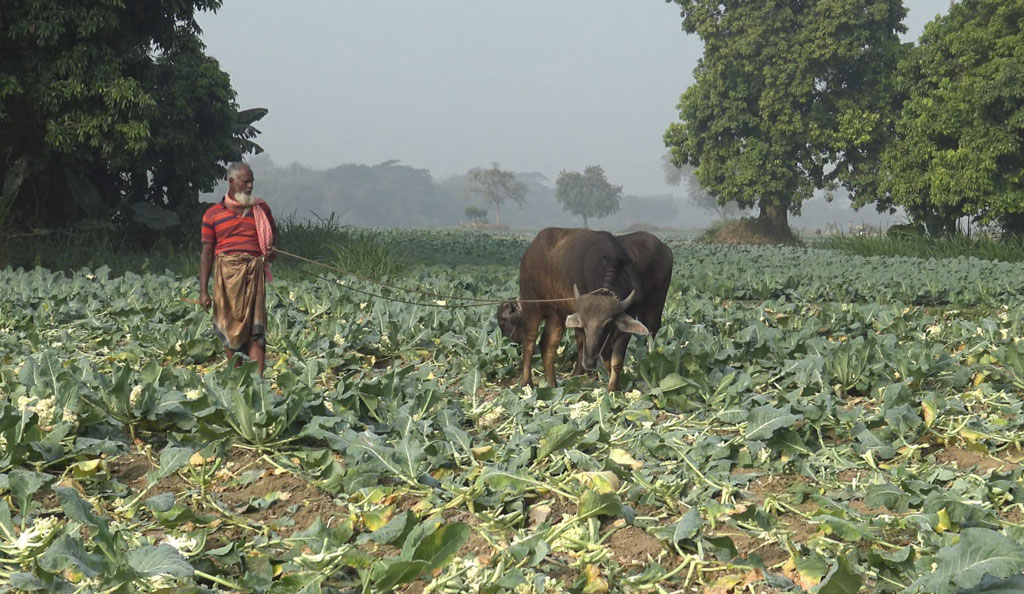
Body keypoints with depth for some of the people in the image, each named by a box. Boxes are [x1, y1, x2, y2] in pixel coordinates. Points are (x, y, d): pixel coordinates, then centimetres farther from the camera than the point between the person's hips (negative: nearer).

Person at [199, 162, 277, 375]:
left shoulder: (261, 209, 12)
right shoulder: (213, 214, 6)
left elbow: (273, 231, 29)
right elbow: (207, 253, 5)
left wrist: (271, 249, 4)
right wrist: (203, 290, -2)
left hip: (254, 273, 1)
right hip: (227, 274, -1)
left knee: (255, 329, -8)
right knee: (230, 327, 3)